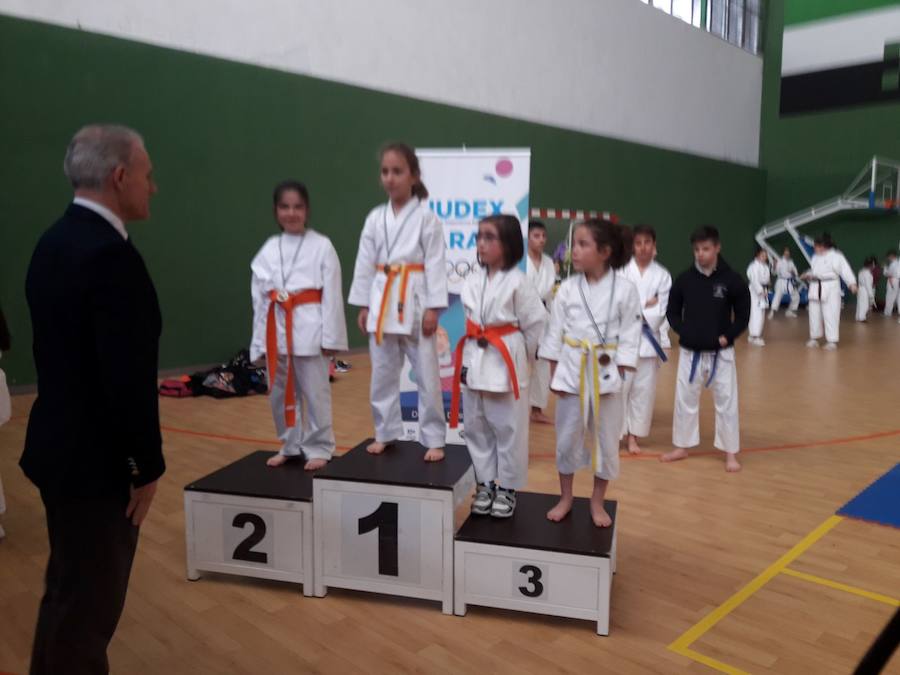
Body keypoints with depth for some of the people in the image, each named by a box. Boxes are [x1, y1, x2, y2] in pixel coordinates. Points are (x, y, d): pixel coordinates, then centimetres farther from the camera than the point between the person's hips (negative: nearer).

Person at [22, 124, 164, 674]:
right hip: (96, 461, -10)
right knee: (87, 604, 7)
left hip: (63, 446, 10)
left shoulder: (55, 241, 8)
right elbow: (127, 378, -26)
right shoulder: (110, 255, -23)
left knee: (71, 594, 26)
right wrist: (147, 466, -13)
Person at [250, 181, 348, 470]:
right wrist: (261, 338, 8)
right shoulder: (269, 249, 8)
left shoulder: (322, 246, -4)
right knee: (280, 392, 14)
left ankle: (319, 447, 20)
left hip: (309, 328, -5)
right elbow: (259, 296, 10)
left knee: (314, 391, 3)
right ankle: (290, 445, 33)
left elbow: (332, 294, -6)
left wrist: (330, 337, -9)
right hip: (277, 329, 5)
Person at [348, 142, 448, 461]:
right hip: (383, 301, 4)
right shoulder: (375, 218, 8)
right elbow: (365, 263, 10)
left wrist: (433, 308, -12)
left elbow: (435, 263, -7)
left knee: (426, 374, 1)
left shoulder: (426, 216, -4)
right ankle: (386, 433, 28)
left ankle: (434, 440, 13)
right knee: (382, 373, 12)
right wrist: (363, 305, 7)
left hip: (415, 301, -4)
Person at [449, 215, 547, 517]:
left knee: (508, 429, 4)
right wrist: (476, 346, 10)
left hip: (506, 362, -5)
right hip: (475, 359, 6)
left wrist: (521, 354, 2)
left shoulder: (517, 282, -11)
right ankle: (485, 484, 28)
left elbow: (537, 322, -7)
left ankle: (507, 488, 20)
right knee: (476, 427, 13)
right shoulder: (472, 280, 5)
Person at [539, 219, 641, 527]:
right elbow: (555, 332, 2)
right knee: (567, 438, 10)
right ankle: (565, 498, 29)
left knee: (606, 440, 10)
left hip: (606, 373, -1)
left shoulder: (625, 289, -8)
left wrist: (618, 374, -9)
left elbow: (629, 336, -5)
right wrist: (555, 375, 0)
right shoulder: (567, 288, -2)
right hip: (571, 371, 2)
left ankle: (597, 503, 29)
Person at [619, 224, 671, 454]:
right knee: (618, 387, -3)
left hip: (648, 338, 2)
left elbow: (660, 312, -2)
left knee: (644, 389, 7)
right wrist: (645, 304, -13)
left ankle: (633, 435, 20)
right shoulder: (622, 270, -1)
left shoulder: (662, 275, 3)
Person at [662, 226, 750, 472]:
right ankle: (682, 446, 28)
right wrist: (683, 330, -8)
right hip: (690, 351, 2)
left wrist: (728, 337, -12)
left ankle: (730, 453, 20)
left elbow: (743, 315, -1)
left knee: (726, 402, 5)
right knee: (685, 399, 11)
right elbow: (672, 311, 6)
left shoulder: (731, 279, -8)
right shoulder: (684, 279, -3)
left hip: (720, 352, -2)